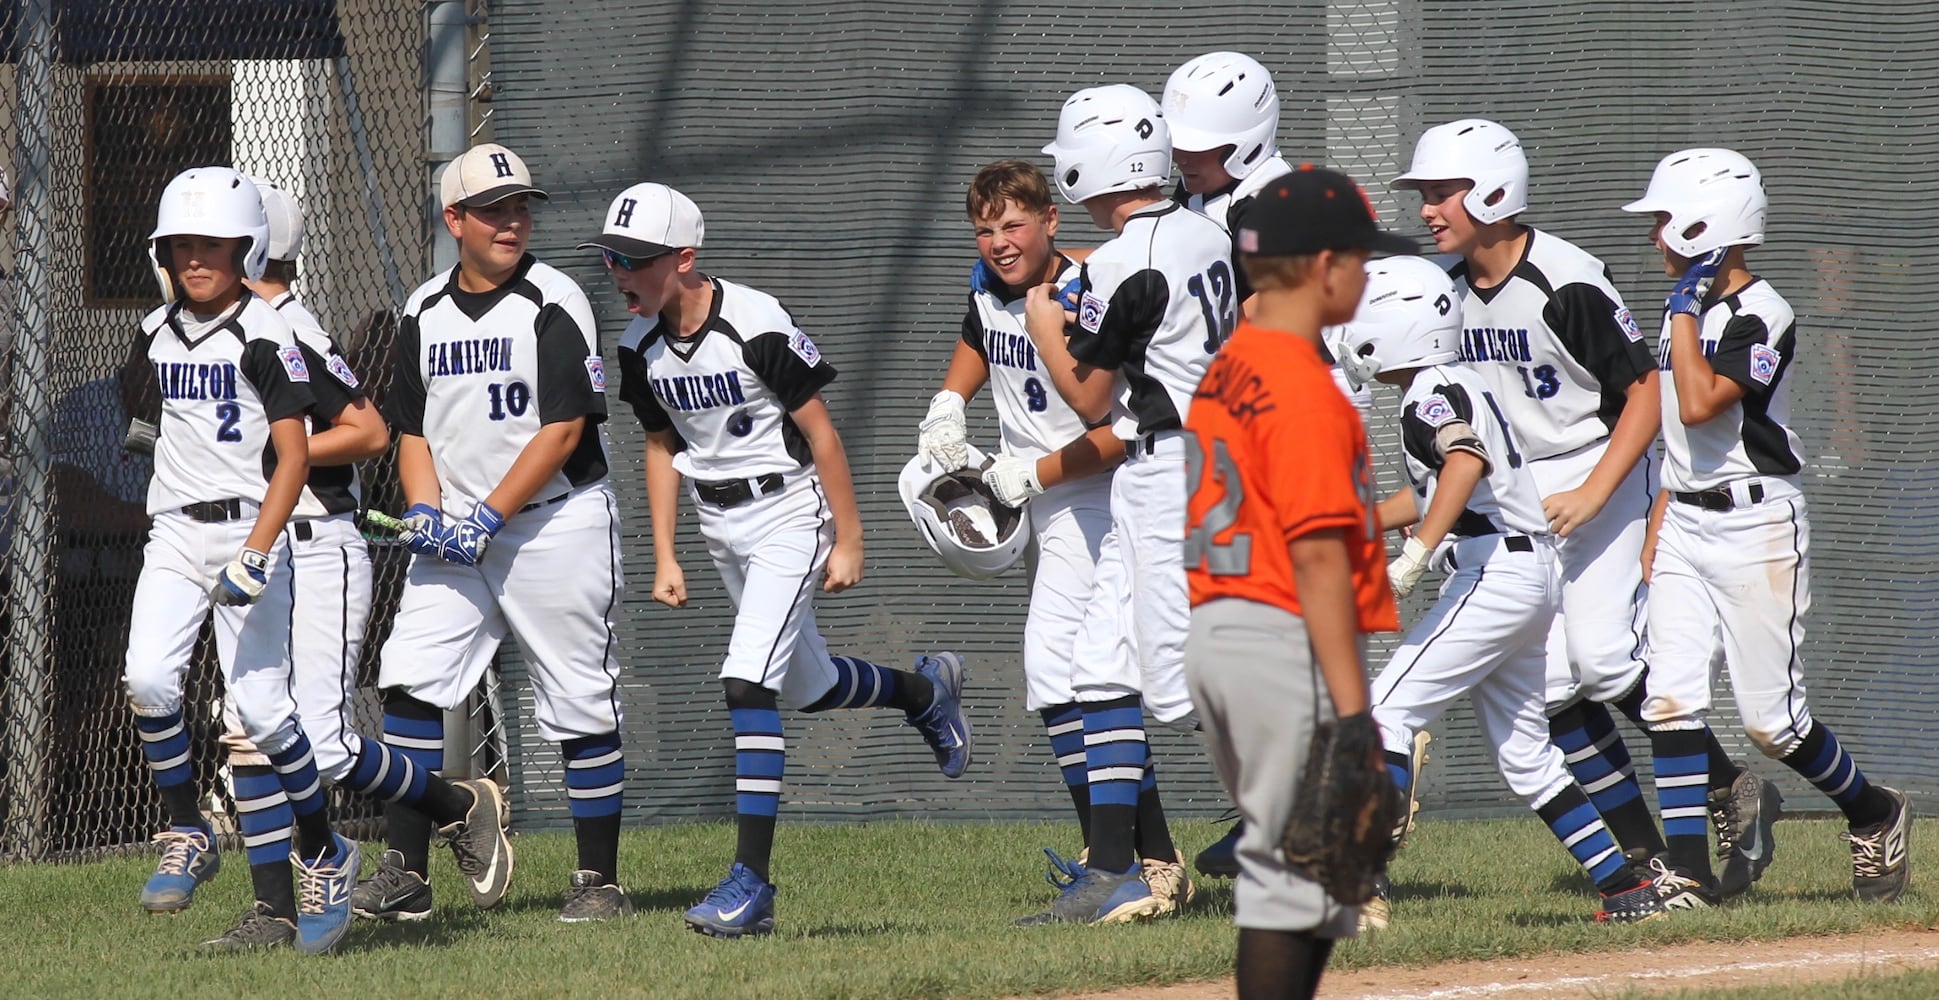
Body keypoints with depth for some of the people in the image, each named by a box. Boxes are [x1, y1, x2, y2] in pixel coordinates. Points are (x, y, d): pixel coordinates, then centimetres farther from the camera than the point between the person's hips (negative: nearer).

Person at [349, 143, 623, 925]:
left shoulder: (553, 303, -8)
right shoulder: (425, 312, 9)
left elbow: (563, 430, -13)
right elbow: (413, 430, 14)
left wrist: (491, 516, -17)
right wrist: (426, 510, -4)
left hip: (555, 523, -5)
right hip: (457, 533, 5)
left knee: (580, 709, 0)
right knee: (410, 683, -9)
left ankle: (600, 880, 9)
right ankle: (405, 873, -7)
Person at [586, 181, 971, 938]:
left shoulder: (755, 326, -22)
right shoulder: (641, 347, -2)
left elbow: (820, 433, -15)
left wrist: (848, 541, -13)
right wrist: (665, 558, 8)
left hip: (787, 514, -7)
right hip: (720, 527, 7)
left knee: (748, 683, -20)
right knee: (807, 687, 17)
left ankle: (752, 880, -21)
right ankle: (925, 690, 48)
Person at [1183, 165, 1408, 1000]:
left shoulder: (1223, 374, 13)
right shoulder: (1304, 389, -16)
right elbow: (1317, 556, -20)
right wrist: (1351, 706, -22)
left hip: (1214, 635, 10)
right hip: (1287, 644, -10)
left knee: (1281, 862, 15)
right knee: (1294, 877, -6)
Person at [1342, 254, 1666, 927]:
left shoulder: (1432, 391, -10)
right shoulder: (1462, 387, 20)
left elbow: (1465, 463, -31)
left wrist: (1416, 556, -38)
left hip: (1495, 574, -10)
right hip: (1533, 578, 10)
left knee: (1387, 713, -12)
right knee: (1524, 753, 15)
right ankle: (1627, 889, 13)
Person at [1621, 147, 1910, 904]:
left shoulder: (1761, 317, -14)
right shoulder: (1692, 312, 13)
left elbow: (1700, 406, -27)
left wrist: (1685, 310, -18)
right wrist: (1655, 532, 15)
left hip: (1756, 526, -7)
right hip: (1685, 526, 7)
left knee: (1771, 720, -4)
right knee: (1669, 703, -6)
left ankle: (1875, 816, 20)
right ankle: (1693, 867, 2)